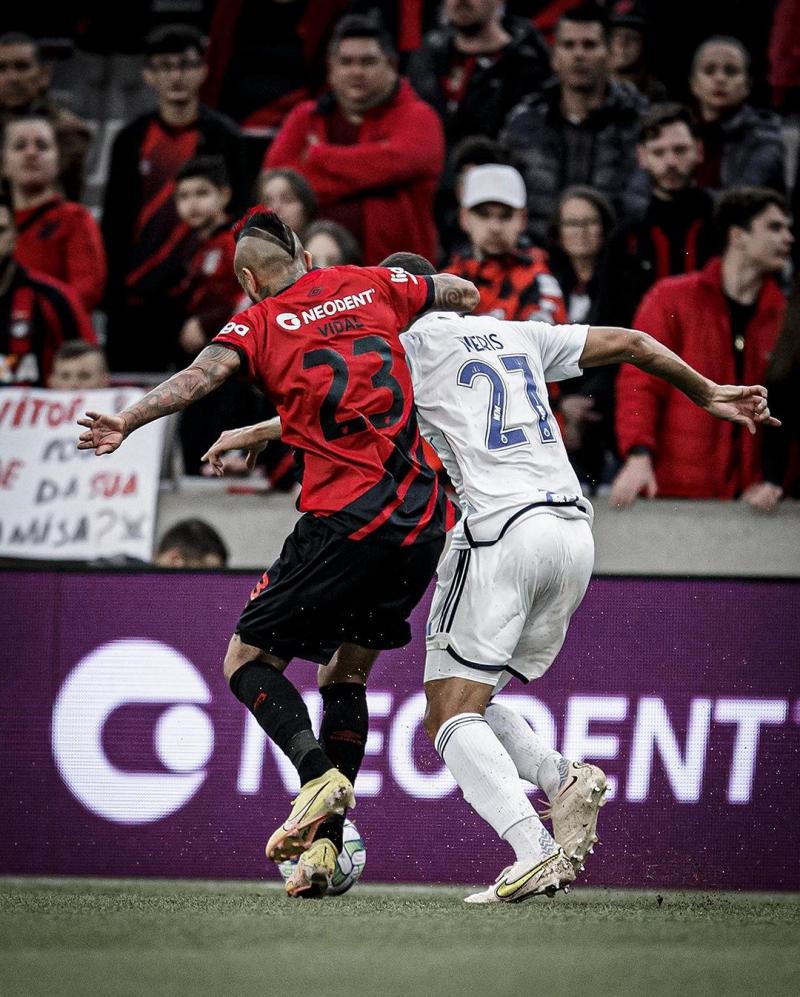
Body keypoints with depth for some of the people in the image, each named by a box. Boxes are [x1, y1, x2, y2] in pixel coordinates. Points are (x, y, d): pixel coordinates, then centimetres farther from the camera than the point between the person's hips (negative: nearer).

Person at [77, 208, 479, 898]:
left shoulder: (259, 322, 4)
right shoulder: (370, 286, 16)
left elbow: (203, 373, -15)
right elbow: (467, 294, 29)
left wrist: (129, 422, -22)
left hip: (346, 518, -5)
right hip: (424, 520, 5)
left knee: (247, 660, 7)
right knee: (346, 673, 18)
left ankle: (318, 772, -19)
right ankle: (325, 846, 7)